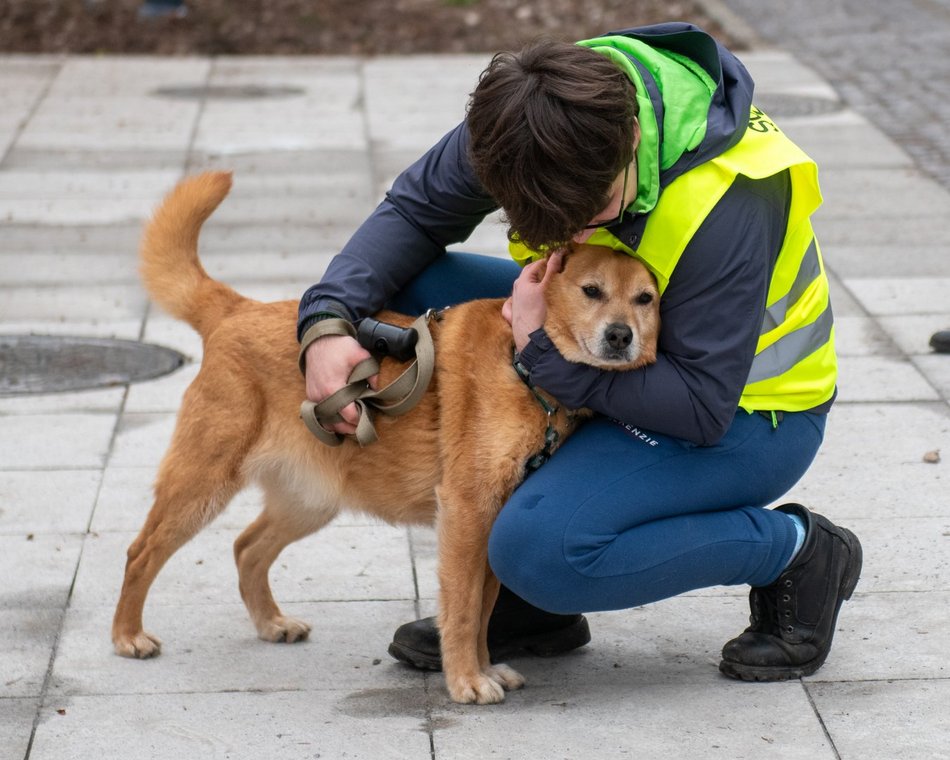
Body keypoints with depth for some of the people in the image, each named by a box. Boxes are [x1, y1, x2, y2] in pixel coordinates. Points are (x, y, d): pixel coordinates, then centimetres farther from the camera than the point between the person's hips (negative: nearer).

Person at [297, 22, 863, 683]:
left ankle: (794, 551, -4)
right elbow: (413, 211, -5)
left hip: (744, 412, -8)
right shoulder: (529, 121, -19)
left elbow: (702, 408, -31)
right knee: (412, 291, -9)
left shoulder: (726, 205, -36)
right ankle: (526, 601, 0)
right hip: (618, 343, 8)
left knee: (540, 549, -28)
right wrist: (328, 318, -21)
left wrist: (547, 350, -33)